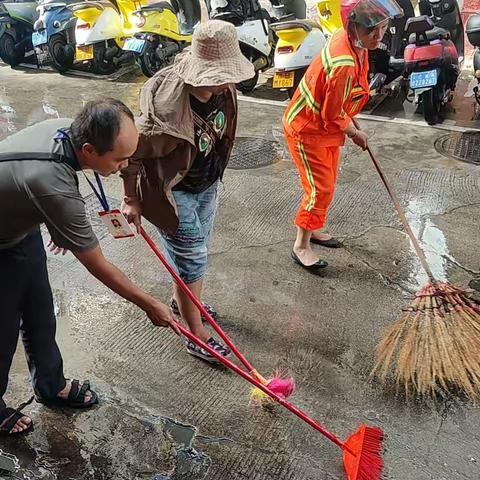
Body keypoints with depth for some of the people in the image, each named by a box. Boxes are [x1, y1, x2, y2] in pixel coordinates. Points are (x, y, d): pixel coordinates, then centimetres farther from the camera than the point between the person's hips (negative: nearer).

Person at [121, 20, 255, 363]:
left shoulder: (222, 92, -10)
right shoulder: (169, 103, -34)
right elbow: (134, 151, -22)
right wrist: (132, 200, -12)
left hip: (208, 186, 8)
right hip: (174, 192, -7)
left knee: (196, 250, 24)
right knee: (192, 260, 2)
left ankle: (182, 301, 51)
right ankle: (198, 337, 20)